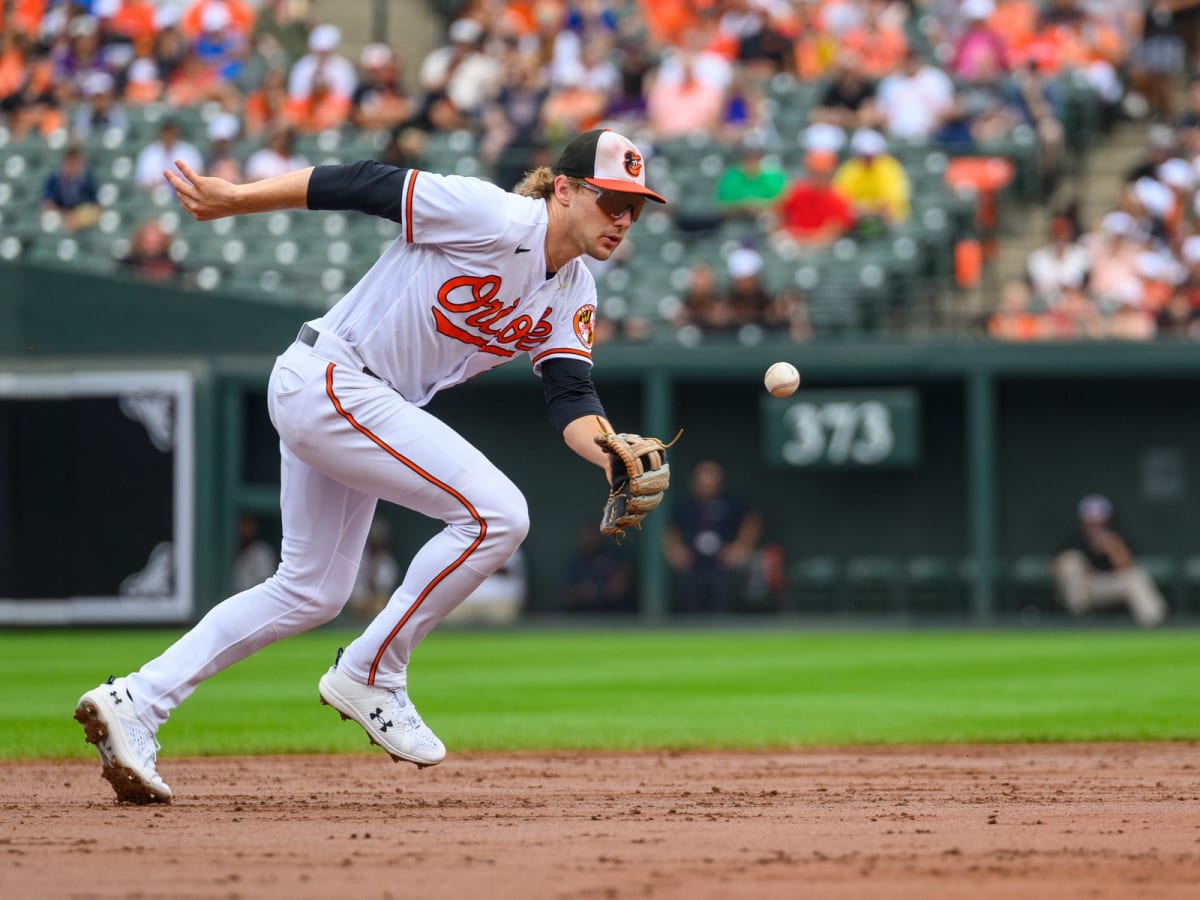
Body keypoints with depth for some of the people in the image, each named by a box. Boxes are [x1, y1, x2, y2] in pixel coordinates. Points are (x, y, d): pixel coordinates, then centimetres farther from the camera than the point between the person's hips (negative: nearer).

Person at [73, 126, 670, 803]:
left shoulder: (573, 293, 6)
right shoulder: (495, 219, -19)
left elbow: (570, 393, -3)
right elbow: (363, 186, -17)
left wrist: (609, 453, -24)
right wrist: (233, 199, -15)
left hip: (372, 408, 10)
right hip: (326, 382, -10)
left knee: (312, 592, 14)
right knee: (495, 513, -18)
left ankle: (137, 703, 15)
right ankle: (370, 676, -6)